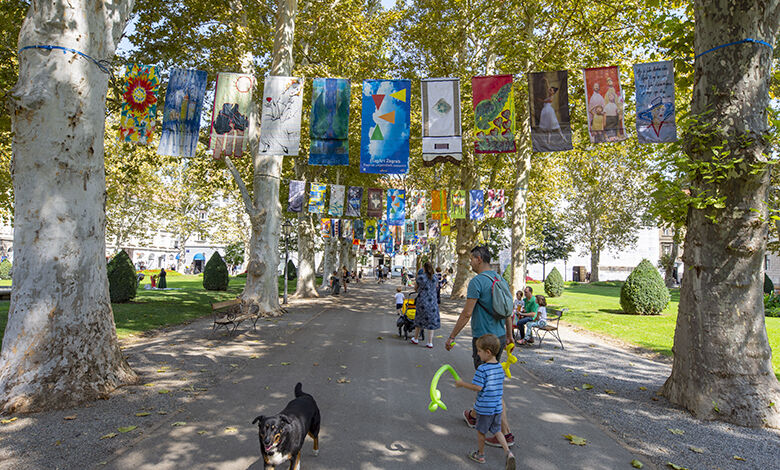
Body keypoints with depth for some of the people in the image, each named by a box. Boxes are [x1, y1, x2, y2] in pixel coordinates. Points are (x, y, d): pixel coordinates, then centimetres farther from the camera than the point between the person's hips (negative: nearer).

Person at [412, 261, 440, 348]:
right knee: (431, 321, 5)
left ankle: (415, 339, 28)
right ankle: (430, 343, 4)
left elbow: (415, 288, 5)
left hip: (422, 301, -2)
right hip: (432, 301, 2)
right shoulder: (435, 277, 0)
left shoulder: (420, 277, -8)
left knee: (419, 319, 14)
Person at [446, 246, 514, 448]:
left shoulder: (477, 282, -17)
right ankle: (474, 415, 40)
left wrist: (451, 337, -10)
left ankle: (505, 433, 3)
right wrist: (509, 336, 25)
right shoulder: (500, 279, 8)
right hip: (500, 337, 9)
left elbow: (467, 313, -19)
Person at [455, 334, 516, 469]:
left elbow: (477, 387, -23)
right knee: (496, 430, 20)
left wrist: (462, 384, -12)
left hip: (484, 407, -6)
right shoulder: (500, 367, 1)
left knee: (481, 431, 14)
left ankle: (480, 455, 30)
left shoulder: (482, 369, -22)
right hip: (497, 407, 7)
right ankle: (508, 452, 6)